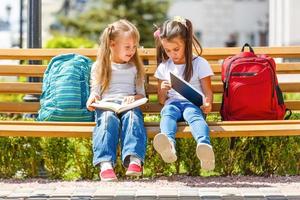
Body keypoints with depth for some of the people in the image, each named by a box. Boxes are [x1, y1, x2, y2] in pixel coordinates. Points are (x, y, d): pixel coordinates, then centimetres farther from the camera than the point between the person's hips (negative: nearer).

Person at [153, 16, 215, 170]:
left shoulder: (199, 64, 10)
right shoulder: (164, 67, 20)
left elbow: (208, 91, 8)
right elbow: (161, 100, 22)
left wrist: (208, 104, -16)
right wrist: (163, 90, -2)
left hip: (193, 104, -2)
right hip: (172, 103, 2)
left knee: (192, 113, -38)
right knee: (168, 112, -35)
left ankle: (205, 146, -68)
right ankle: (169, 145, -67)